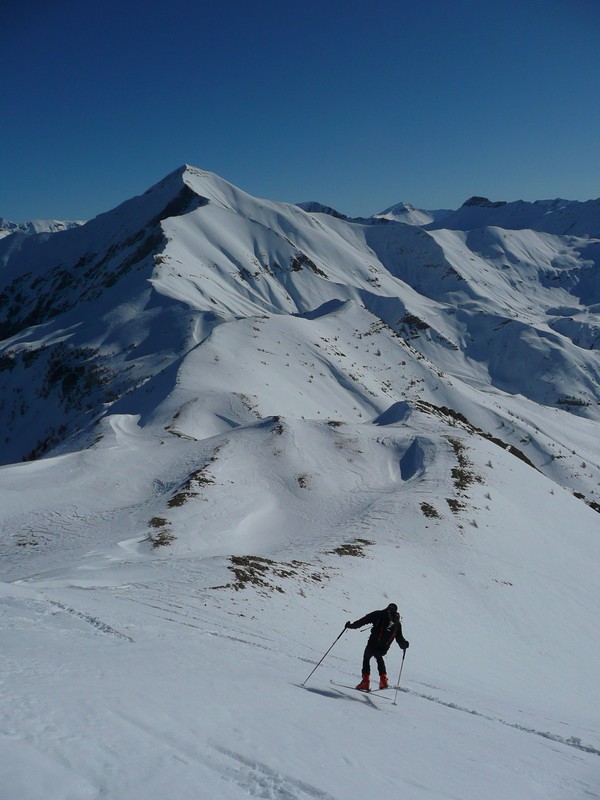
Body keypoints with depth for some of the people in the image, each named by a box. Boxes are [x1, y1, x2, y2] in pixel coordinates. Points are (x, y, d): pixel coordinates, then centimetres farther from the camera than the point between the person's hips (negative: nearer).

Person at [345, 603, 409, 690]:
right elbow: (399, 638, 15)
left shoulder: (380, 614, 7)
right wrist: (404, 645, 36)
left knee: (366, 658, 19)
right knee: (379, 658, 33)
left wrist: (352, 625, 7)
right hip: (384, 648, 4)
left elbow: (365, 620, 1)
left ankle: (366, 682, 7)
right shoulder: (397, 623, 15)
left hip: (373, 643, -3)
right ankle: (383, 680, 20)